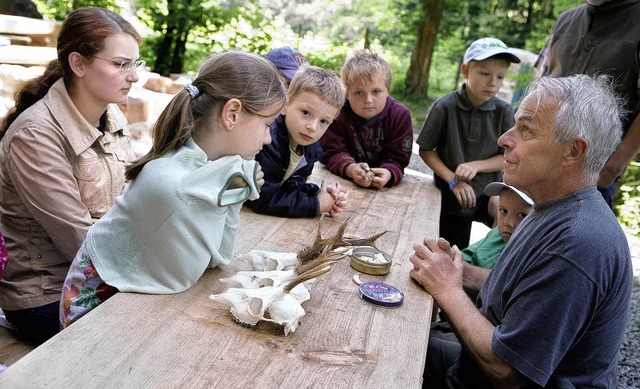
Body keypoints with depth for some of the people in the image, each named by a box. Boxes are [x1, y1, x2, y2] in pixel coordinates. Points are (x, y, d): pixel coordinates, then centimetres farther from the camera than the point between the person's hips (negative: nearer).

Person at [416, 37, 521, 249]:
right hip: (452, 196, -1)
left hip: (490, 193, 1)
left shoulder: (504, 112, -8)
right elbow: (426, 151, -7)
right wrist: (453, 181, -16)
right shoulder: (444, 107, -13)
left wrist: (475, 166, -20)